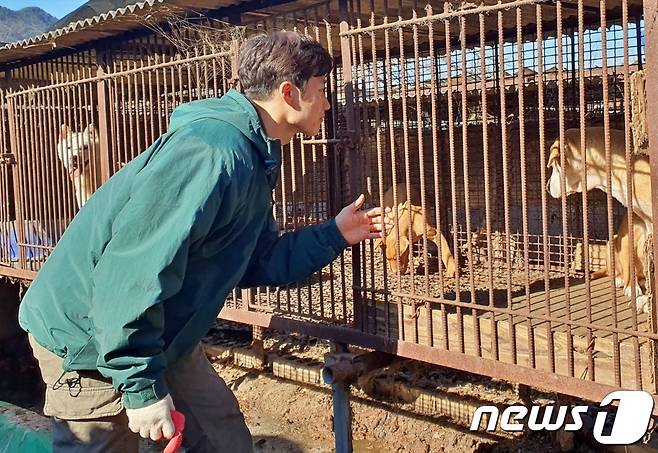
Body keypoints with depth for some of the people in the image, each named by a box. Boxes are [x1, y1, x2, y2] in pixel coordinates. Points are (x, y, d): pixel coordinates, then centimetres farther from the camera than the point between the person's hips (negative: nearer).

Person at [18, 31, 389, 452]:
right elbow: (131, 274, -32)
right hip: (88, 339, -9)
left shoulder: (255, 162, 5)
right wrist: (142, 386, -26)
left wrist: (335, 235, 7)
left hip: (158, 334, 10)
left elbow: (260, 262, 11)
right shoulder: (214, 152, -29)